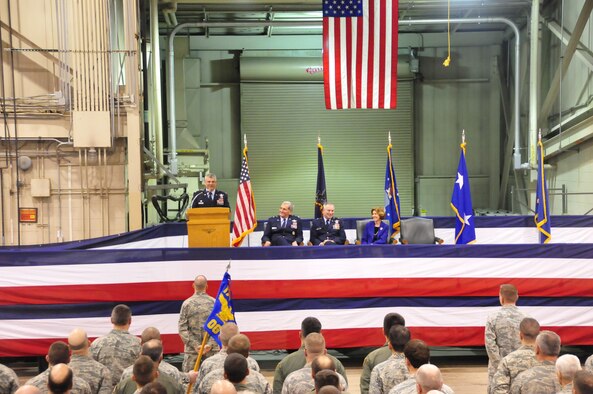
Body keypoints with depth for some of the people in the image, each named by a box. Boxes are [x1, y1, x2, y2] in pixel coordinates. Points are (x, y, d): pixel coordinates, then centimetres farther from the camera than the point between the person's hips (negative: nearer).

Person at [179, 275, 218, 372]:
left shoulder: (187, 303, -3)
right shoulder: (214, 303, -2)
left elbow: (182, 329, -5)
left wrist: (195, 345, -6)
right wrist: (210, 344, -7)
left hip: (191, 349, 0)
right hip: (212, 349, 1)